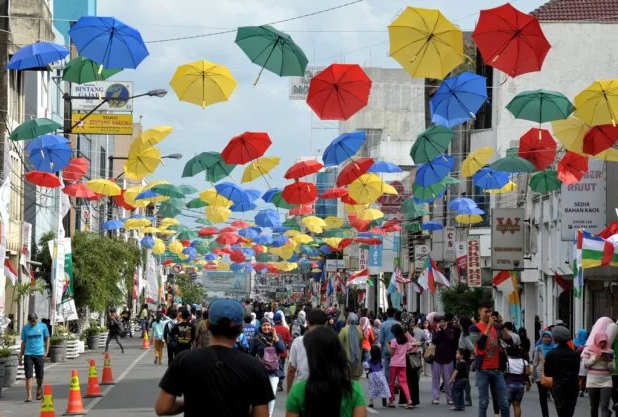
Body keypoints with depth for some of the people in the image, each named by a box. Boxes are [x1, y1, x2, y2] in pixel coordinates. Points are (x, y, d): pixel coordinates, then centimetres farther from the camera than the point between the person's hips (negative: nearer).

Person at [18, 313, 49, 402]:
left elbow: (47, 339, 9)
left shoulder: (43, 326, 1)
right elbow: (23, 342, 10)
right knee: (28, 375, -7)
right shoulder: (25, 328, 4)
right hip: (28, 354, 0)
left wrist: (46, 351, -1)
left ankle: (39, 389, 36)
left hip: (39, 354, 0)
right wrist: (20, 356, 8)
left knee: (40, 375, 8)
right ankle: (29, 395, -7)